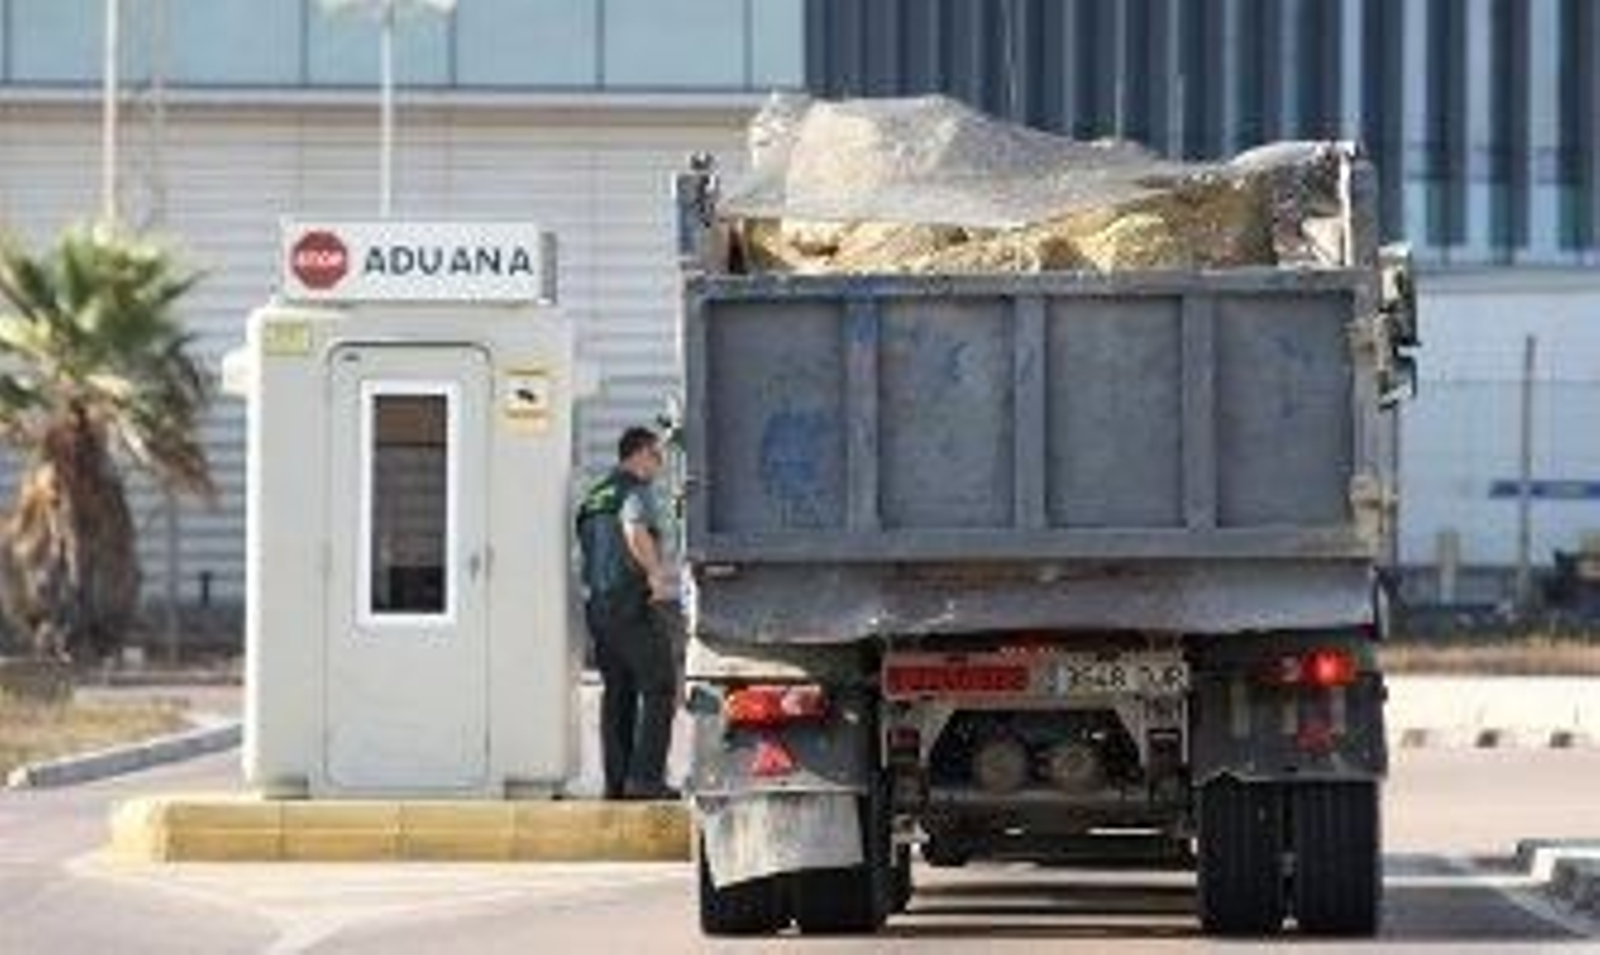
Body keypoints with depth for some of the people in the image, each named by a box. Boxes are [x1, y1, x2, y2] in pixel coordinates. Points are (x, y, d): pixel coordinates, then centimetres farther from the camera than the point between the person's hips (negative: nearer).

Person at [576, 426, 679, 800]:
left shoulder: (593, 498, 20)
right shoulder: (636, 491, -7)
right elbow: (635, 533, -27)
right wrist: (657, 575, -32)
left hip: (596, 604, 8)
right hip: (631, 602, -8)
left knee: (618, 692, 11)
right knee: (659, 688, -5)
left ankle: (616, 782, 7)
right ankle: (645, 777, -13)